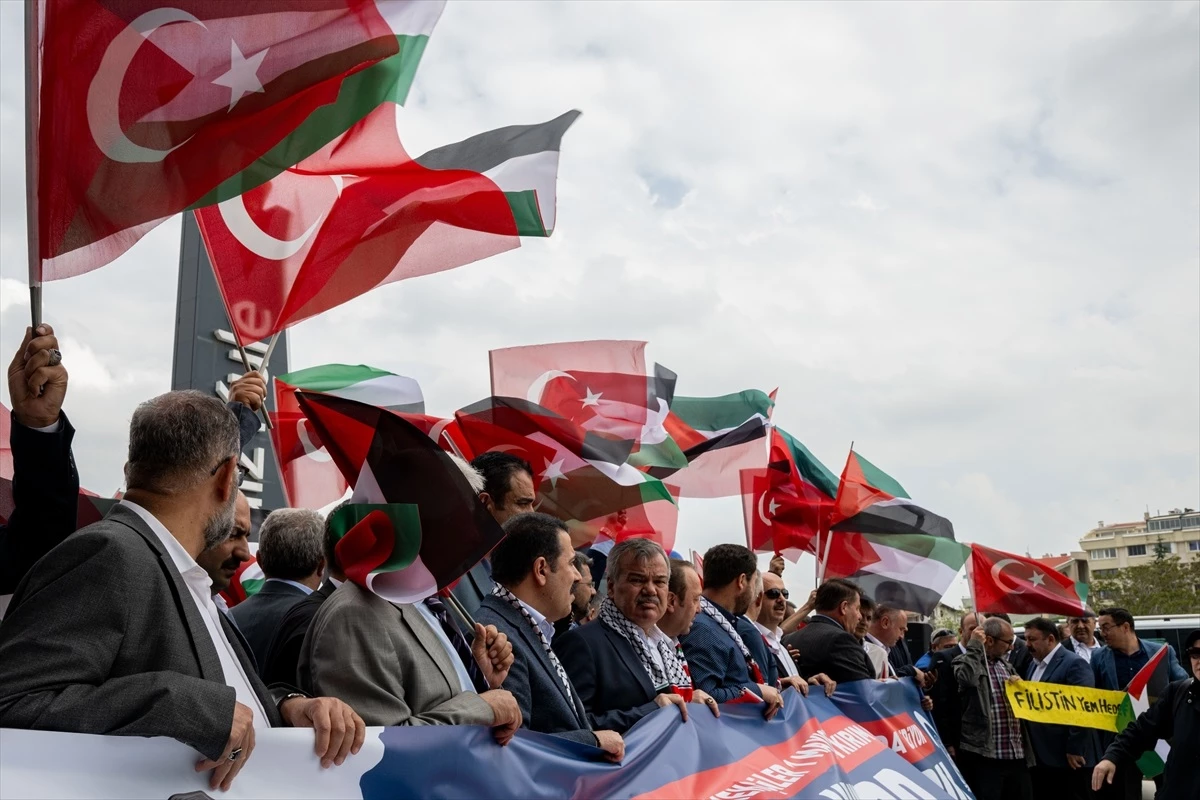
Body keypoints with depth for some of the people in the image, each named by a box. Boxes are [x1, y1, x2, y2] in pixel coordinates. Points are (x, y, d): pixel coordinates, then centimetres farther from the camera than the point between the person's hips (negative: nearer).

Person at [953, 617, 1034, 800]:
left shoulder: (1006, 666, 19)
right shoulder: (966, 661, -3)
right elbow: (967, 678, -27)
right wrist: (975, 645, -14)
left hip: (1017, 754, 7)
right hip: (984, 755, -7)